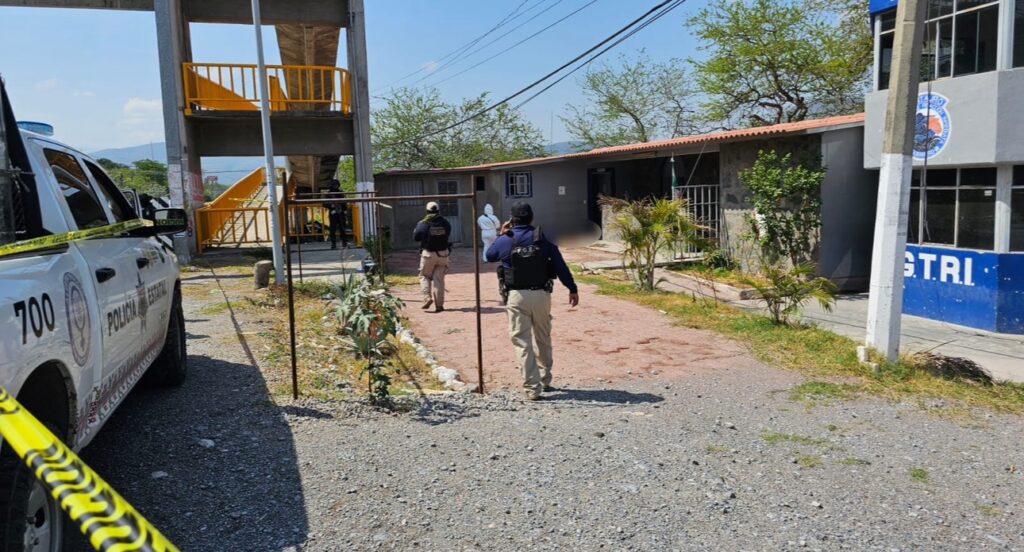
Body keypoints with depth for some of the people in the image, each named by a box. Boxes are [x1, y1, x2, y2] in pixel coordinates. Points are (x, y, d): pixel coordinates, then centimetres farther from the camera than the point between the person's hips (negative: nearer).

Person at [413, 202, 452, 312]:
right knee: (439, 279, 6)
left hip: (428, 254, -2)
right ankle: (439, 304, 4)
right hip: (443, 254, 3)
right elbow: (449, 240, 9)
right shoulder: (445, 223, 0)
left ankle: (427, 297, -6)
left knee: (425, 276, 14)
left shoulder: (423, 224, -10)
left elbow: (415, 237, 1)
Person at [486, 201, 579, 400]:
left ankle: (532, 388, -2)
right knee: (543, 340, 18)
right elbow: (560, 265, -1)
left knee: (522, 343, 3)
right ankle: (545, 381, 30)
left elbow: (489, 256, 19)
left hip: (518, 296, -2)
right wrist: (572, 289, 4)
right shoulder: (542, 238, 1)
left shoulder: (505, 240, -1)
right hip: (541, 295, 2)